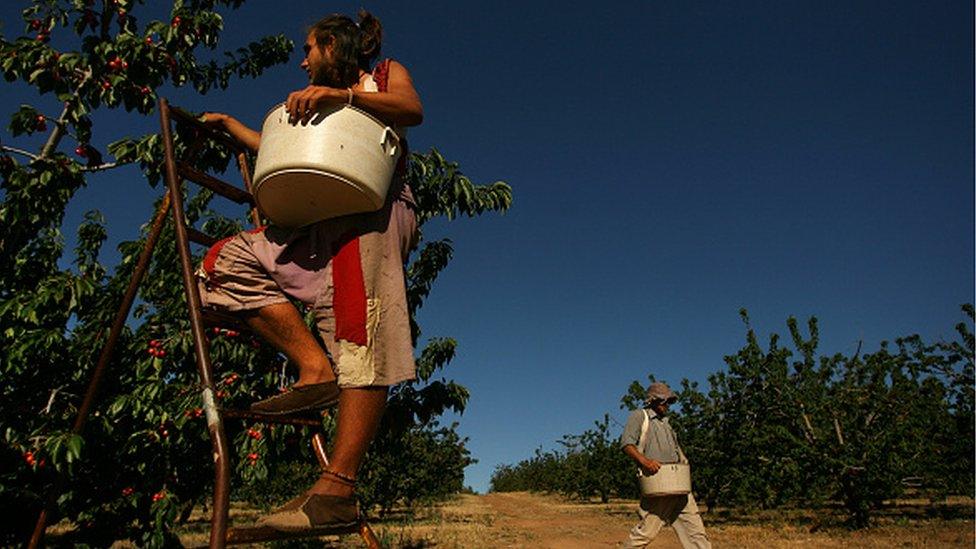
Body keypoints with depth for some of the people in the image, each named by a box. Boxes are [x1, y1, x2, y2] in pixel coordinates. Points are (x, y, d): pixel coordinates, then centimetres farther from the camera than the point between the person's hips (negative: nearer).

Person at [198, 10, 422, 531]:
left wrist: (344, 94, -16)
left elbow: (412, 110, -3)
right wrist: (227, 123, 54)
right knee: (228, 259, -7)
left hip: (373, 212, -7)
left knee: (362, 346, -22)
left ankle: (336, 491, -28)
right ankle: (315, 369, -18)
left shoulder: (385, 74, 21)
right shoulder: (319, 102, 37)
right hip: (319, 222, 8)